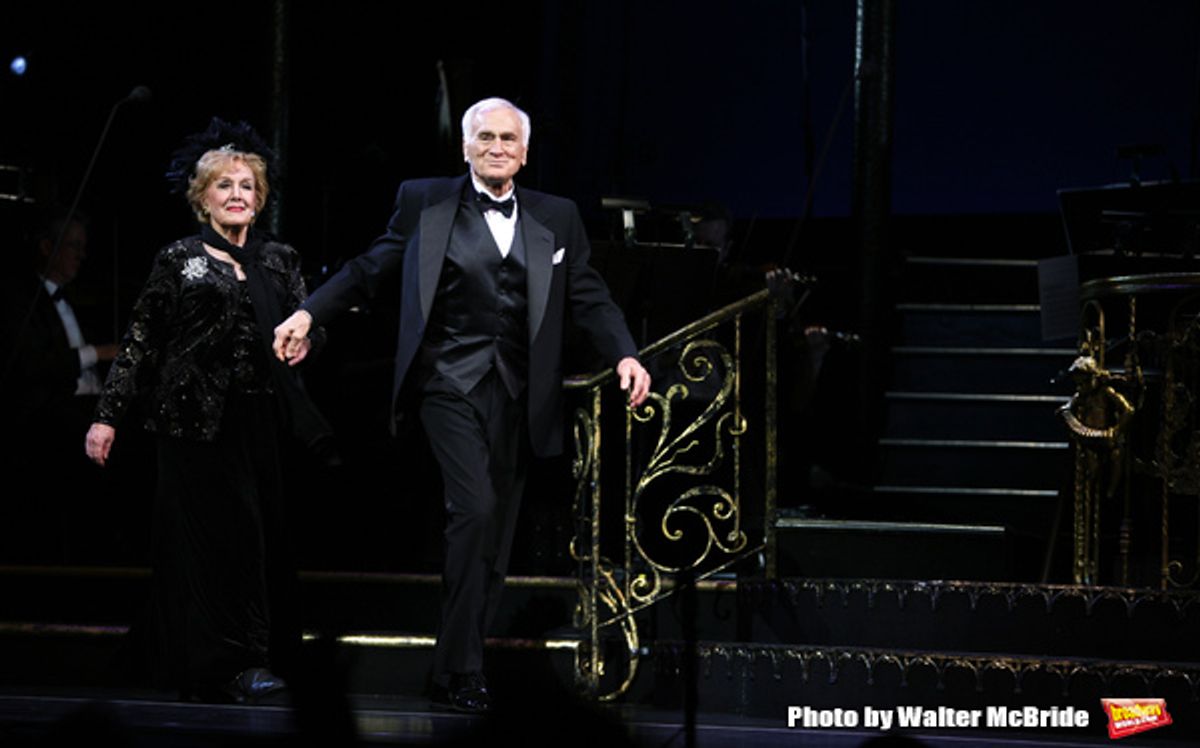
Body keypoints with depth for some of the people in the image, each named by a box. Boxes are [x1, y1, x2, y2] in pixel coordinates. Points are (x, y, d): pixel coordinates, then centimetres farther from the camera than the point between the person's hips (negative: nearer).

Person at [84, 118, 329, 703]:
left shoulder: (279, 260, 15)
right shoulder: (179, 260, 4)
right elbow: (140, 341, 3)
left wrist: (305, 337, -10)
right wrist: (107, 415, -2)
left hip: (260, 419, 4)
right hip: (196, 417, -4)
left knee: (259, 536, 0)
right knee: (219, 529, -11)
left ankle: (248, 659, 6)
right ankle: (229, 663, -11)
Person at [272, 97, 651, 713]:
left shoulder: (556, 218, 13)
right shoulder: (425, 202, 7)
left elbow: (588, 297, 9)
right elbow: (370, 268, 9)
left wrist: (624, 355, -6)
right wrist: (310, 313, -2)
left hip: (517, 396, 4)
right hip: (451, 381, -4)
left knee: (496, 534, 4)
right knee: (475, 508, -19)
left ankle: (456, 669, 13)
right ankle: (461, 670, -12)